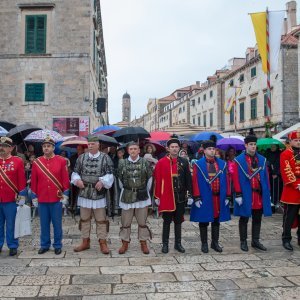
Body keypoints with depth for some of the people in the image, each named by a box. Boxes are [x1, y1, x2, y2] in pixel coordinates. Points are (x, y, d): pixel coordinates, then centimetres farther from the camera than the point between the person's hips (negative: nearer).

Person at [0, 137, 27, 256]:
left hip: (11, 200, -3)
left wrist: (21, 197, -5)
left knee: (11, 225, 7)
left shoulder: (18, 161, -3)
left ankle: (13, 246, 19)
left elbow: (22, 181, -3)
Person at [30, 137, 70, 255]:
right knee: (44, 223, 11)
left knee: (57, 223, 7)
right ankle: (44, 245, 25)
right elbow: (33, 181, 6)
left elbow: (65, 179, -2)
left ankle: (58, 245, 19)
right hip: (42, 199, 2)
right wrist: (34, 197, 5)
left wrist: (65, 195, -4)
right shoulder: (36, 162, 3)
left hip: (57, 199, -2)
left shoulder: (61, 161, -3)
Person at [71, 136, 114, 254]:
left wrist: (102, 181, -22)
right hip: (84, 192, 3)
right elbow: (75, 172, 11)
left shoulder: (105, 158, -2)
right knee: (84, 218, 12)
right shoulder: (81, 157, 7)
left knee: (101, 219, 4)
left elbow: (110, 174, -4)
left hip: (99, 193, -3)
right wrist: (77, 180, -10)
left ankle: (102, 242, 15)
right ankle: (85, 242, 25)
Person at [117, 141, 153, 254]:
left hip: (142, 195, 0)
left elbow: (149, 178, 5)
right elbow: (120, 179, 9)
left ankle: (143, 243, 20)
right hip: (127, 196, 1)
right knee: (125, 221, 7)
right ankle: (125, 243, 20)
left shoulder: (145, 162, -3)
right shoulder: (122, 163, -1)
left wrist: (145, 190, 9)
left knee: (142, 221, 7)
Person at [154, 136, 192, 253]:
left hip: (180, 197, 3)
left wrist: (190, 194, 3)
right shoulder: (161, 162, -5)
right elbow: (157, 180, -5)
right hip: (166, 197, -2)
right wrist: (157, 196, -6)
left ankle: (178, 243, 23)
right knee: (167, 221, 7)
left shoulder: (184, 162, 4)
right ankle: (165, 244, 18)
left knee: (178, 221, 11)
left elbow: (188, 178, 6)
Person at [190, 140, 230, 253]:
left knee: (216, 220, 12)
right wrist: (197, 198, -12)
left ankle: (215, 242, 25)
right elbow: (195, 182, -7)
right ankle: (204, 244, 18)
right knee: (204, 221, 6)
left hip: (218, 197, 4)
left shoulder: (222, 163, 6)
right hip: (204, 197, -3)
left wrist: (227, 196, 3)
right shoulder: (198, 164, -5)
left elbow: (225, 181, 7)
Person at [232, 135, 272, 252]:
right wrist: (238, 194, -13)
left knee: (257, 219, 12)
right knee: (244, 218, 6)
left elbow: (266, 177, 10)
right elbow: (236, 178, -10)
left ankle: (255, 241, 24)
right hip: (245, 195, -5)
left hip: (260, 194, 5)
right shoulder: (239, 160, -6)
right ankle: (243, 242, 16)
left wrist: (267, 193, 7)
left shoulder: (262, 159, 8)